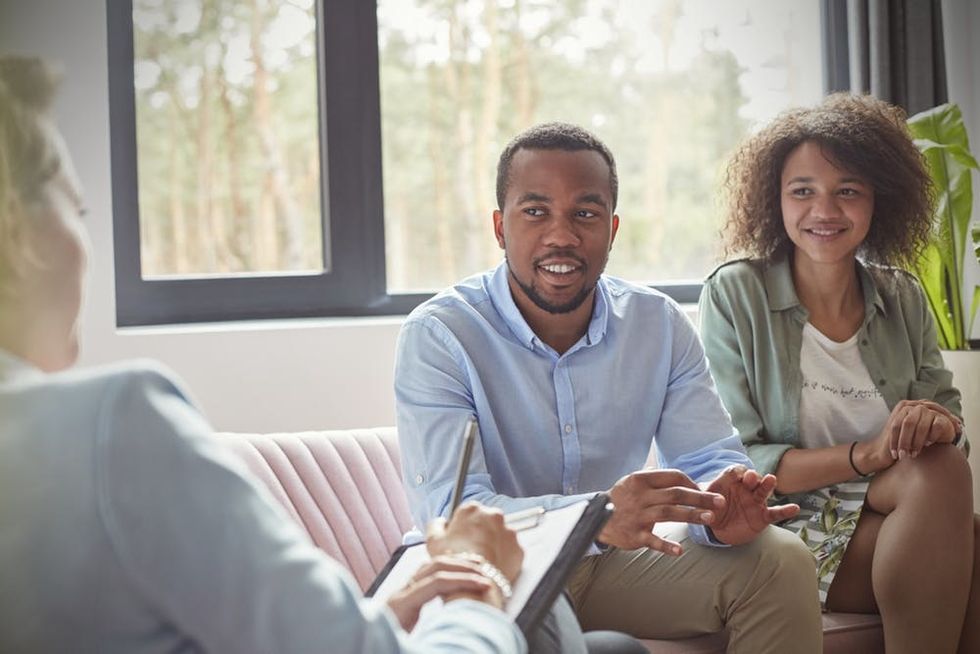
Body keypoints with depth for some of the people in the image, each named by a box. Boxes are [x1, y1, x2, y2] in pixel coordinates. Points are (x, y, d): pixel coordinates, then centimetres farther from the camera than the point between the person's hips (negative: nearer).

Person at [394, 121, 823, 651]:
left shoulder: (661, 324, 0)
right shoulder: (437, 337, -16)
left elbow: (710, 459, -2)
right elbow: (448, 511, -27)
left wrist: (719, 510, -31)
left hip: (615, 565, 5)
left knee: (781, 562, -11)